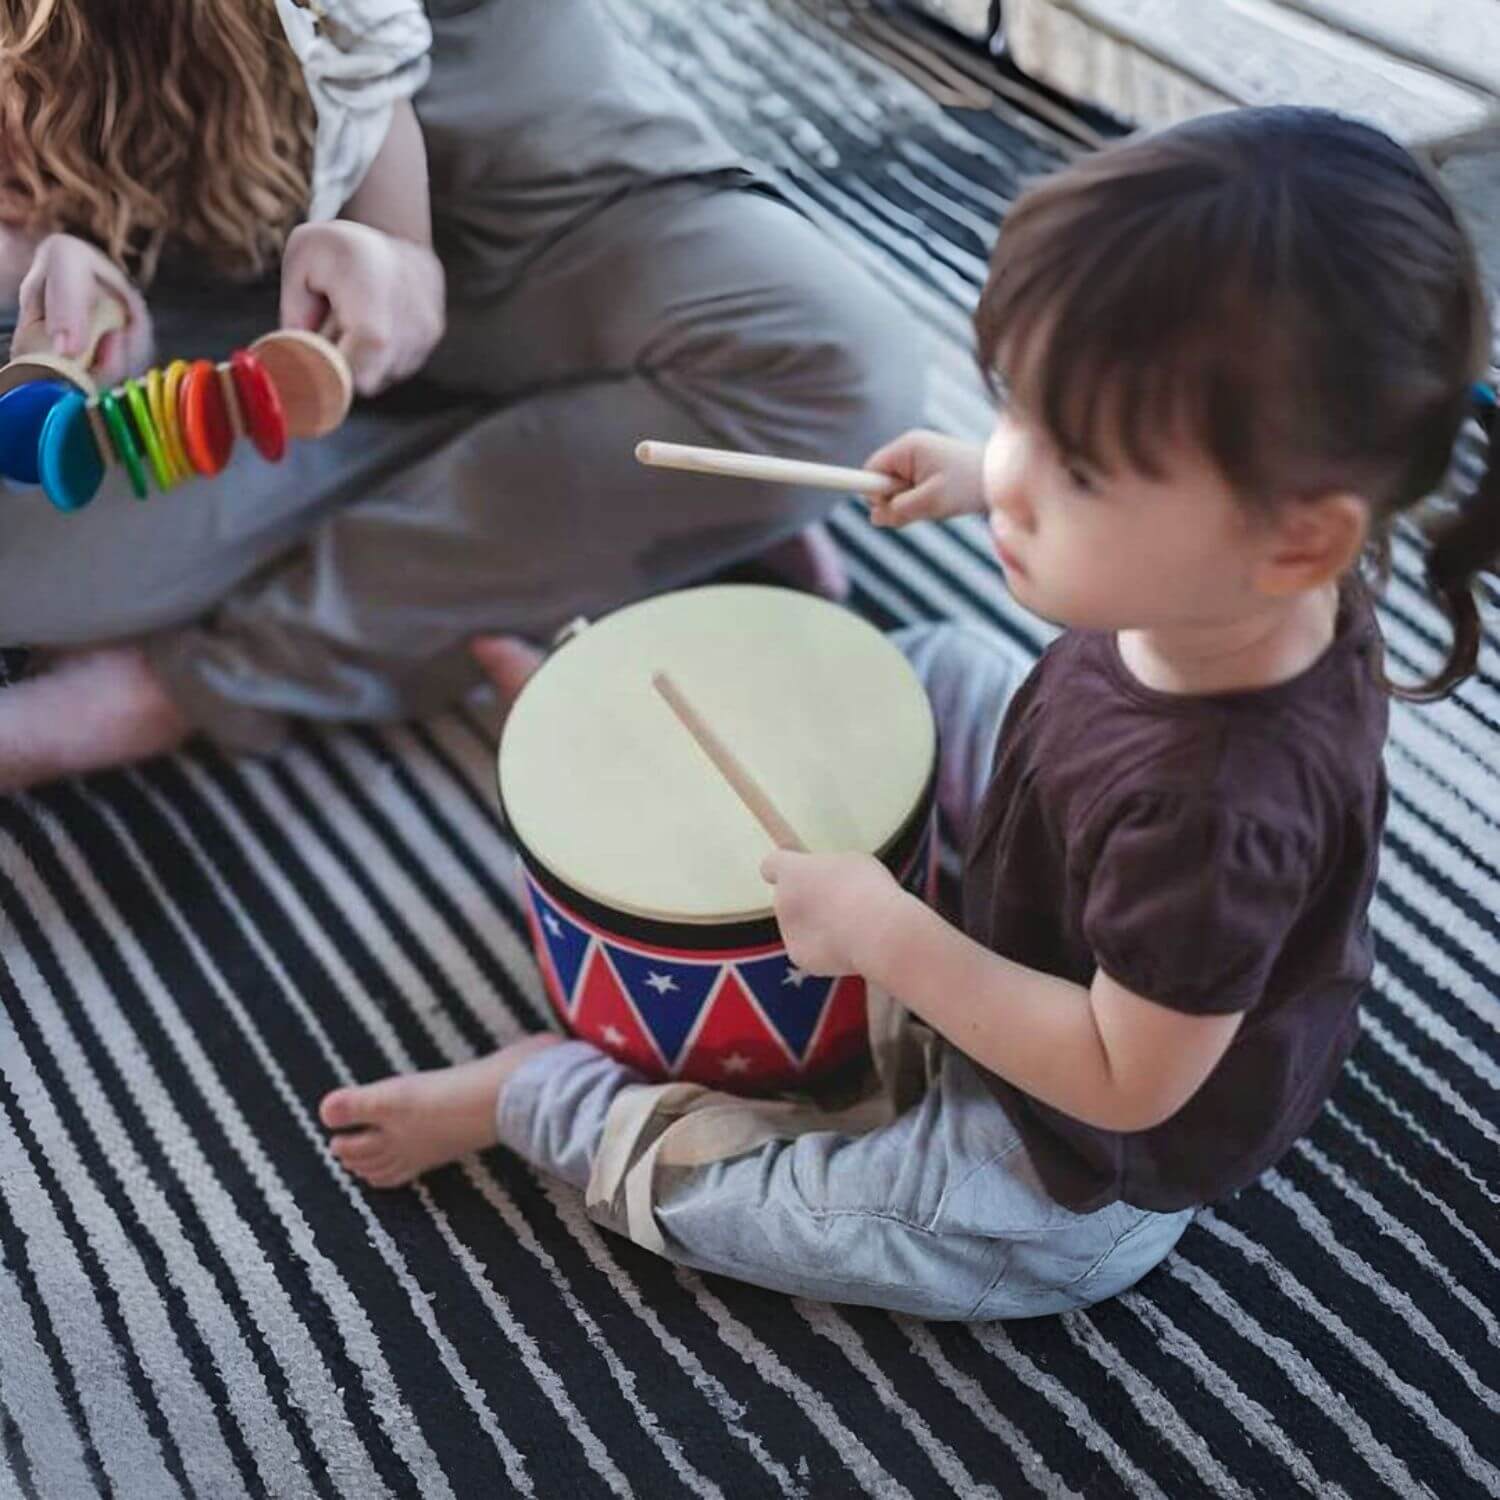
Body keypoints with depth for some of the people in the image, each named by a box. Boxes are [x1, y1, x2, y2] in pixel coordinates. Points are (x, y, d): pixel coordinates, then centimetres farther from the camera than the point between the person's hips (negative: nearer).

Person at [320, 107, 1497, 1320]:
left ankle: (535, 1091, 26)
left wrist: (887, 938, -28)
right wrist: (985, 477, -2)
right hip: (1077, 921, 8)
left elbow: (1126, 1081, -31)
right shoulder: (1239, 571, -23)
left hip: (1085, 1171, -7)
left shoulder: (1211, 809, -45)